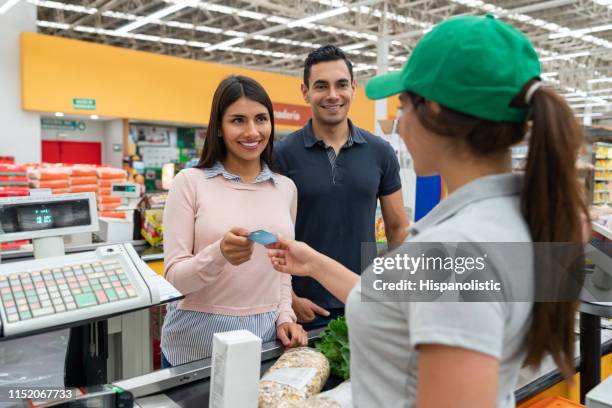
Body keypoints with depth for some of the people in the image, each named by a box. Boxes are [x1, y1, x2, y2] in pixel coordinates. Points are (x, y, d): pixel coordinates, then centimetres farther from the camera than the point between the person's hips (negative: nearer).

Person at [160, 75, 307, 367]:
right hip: (200, 334, -3)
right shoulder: (190, 182, -8)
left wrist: (284, 316, 0)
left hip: (265, 333, 3)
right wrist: (219, 255, -27)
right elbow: (174, 277, -10)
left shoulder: (285, 188, 4)